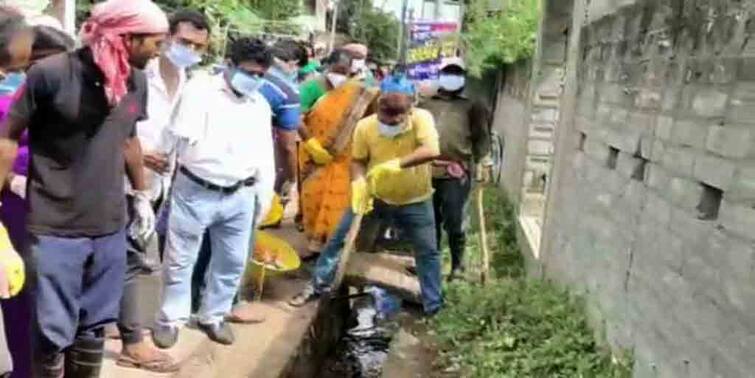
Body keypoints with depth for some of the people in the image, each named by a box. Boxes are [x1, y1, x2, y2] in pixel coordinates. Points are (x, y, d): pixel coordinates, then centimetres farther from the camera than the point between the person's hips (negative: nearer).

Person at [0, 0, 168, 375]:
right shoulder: (50, 74, -15)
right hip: (55, 229, -5)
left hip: (110, 226, 5)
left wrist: (141, 195, 22)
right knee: (54, 331, 6)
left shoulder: (136, 81, 2)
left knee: (95, 325, 16)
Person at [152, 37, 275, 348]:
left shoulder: (261, 105, 10)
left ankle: (213, 316, 32)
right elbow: (180, 134, -12)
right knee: (180, 258, 7)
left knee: (232, 261, 13)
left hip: (239, 197, 5)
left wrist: (264, 197, 13)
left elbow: (264, 156, 14)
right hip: (195, 191, -4)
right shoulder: (200, 88, -5)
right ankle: (171, 318, 24)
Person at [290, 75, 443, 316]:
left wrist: (397, 164, -47)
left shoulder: (421, 118, -22)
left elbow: (432, 151, -37)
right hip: (374, 196, 2)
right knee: (339, 238, 5)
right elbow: (357, 160, -4)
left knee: (428, 252, 5)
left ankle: (434, 306, 21)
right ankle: (319, 285, 21)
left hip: (414, 201, -1)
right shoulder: (365, 126, -16)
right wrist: (358, 183, -24)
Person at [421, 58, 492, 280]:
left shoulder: (470, 108, 11)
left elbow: (481, 137, 6)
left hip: (456, 174, -3)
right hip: (426, 171, 3)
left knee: (453, 222, -7)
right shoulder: (425, 105, 17)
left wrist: (483, 162, -4)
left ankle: (458, 265, 11)